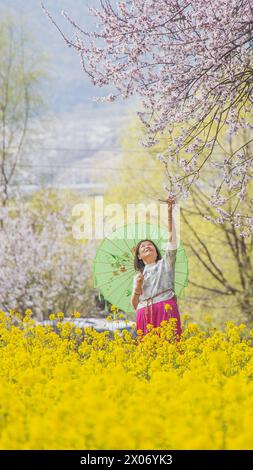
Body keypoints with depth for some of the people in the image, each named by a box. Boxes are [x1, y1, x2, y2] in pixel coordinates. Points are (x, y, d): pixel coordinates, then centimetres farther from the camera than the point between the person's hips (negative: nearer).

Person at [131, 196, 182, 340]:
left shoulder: (165, 263, 21)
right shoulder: (139, 276, 26)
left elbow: (172, 237, 10)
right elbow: (135, 305, 21)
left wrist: (169, 213, 4)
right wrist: (137, 288, 2)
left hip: (166, 309, -3)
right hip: (145, 314, 3)